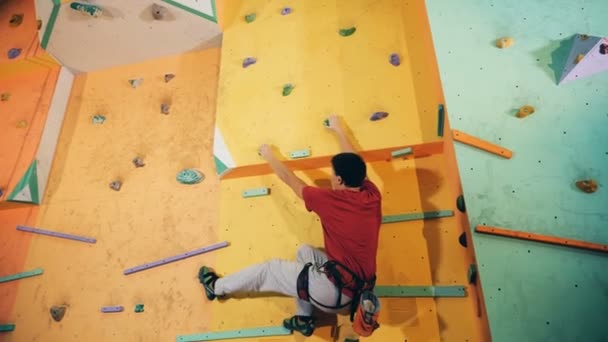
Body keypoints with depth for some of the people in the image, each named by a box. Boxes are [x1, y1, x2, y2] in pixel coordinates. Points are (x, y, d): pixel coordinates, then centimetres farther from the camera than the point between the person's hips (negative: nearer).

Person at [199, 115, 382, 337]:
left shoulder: (330, 200, -14)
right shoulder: (372, 197, 0)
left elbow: (290, 179, 1)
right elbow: (353, 164, 18)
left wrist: (268, 156, 19)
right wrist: (339, 130, 32)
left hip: (336, 291, -7)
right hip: (356, 293, 7)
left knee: (271, 269, 11)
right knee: (305, 251, 24)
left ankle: (217, 287, 32)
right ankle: (304, 319, 26)